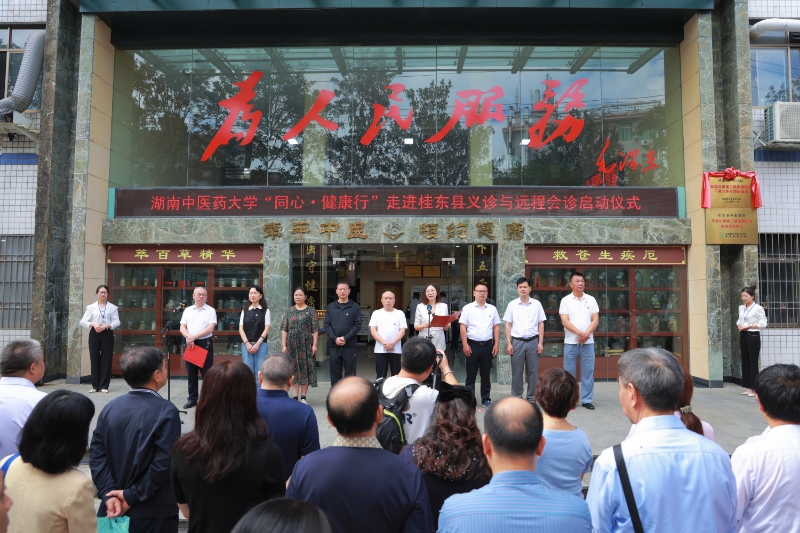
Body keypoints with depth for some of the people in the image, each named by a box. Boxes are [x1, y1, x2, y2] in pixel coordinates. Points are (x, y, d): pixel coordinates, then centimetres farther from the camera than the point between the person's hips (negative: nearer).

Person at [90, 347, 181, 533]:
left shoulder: (110, 407, 0)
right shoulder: (166, 411, -18)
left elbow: (97, 455, -3)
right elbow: (163, 463, -22)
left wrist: (109, 495, -6)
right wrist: (132, 496, -11)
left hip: (114, 509, 5)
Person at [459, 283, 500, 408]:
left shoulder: (492, 309, 8)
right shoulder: (467, 308, -1)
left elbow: (496, 327, 8)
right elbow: (463, 327, -4)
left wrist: (496, 344, 1)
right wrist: (465, 345, -10)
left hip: (488, 345, 3)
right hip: (472, 345, -2)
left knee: (486, 374, 11)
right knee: (471, 374, 4)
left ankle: (486, 398, 22)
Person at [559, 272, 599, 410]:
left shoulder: (591, 300, 7)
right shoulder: (565, 300, 0)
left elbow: (595, 320, 1)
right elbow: (564, 322, -8)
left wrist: (587, 333, -13)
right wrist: (580, 333, -18)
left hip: (588, 342, 2)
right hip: (571, 343, -2)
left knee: (588, 372, 4)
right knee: (569, 373, 4)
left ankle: (587, 400, 13)